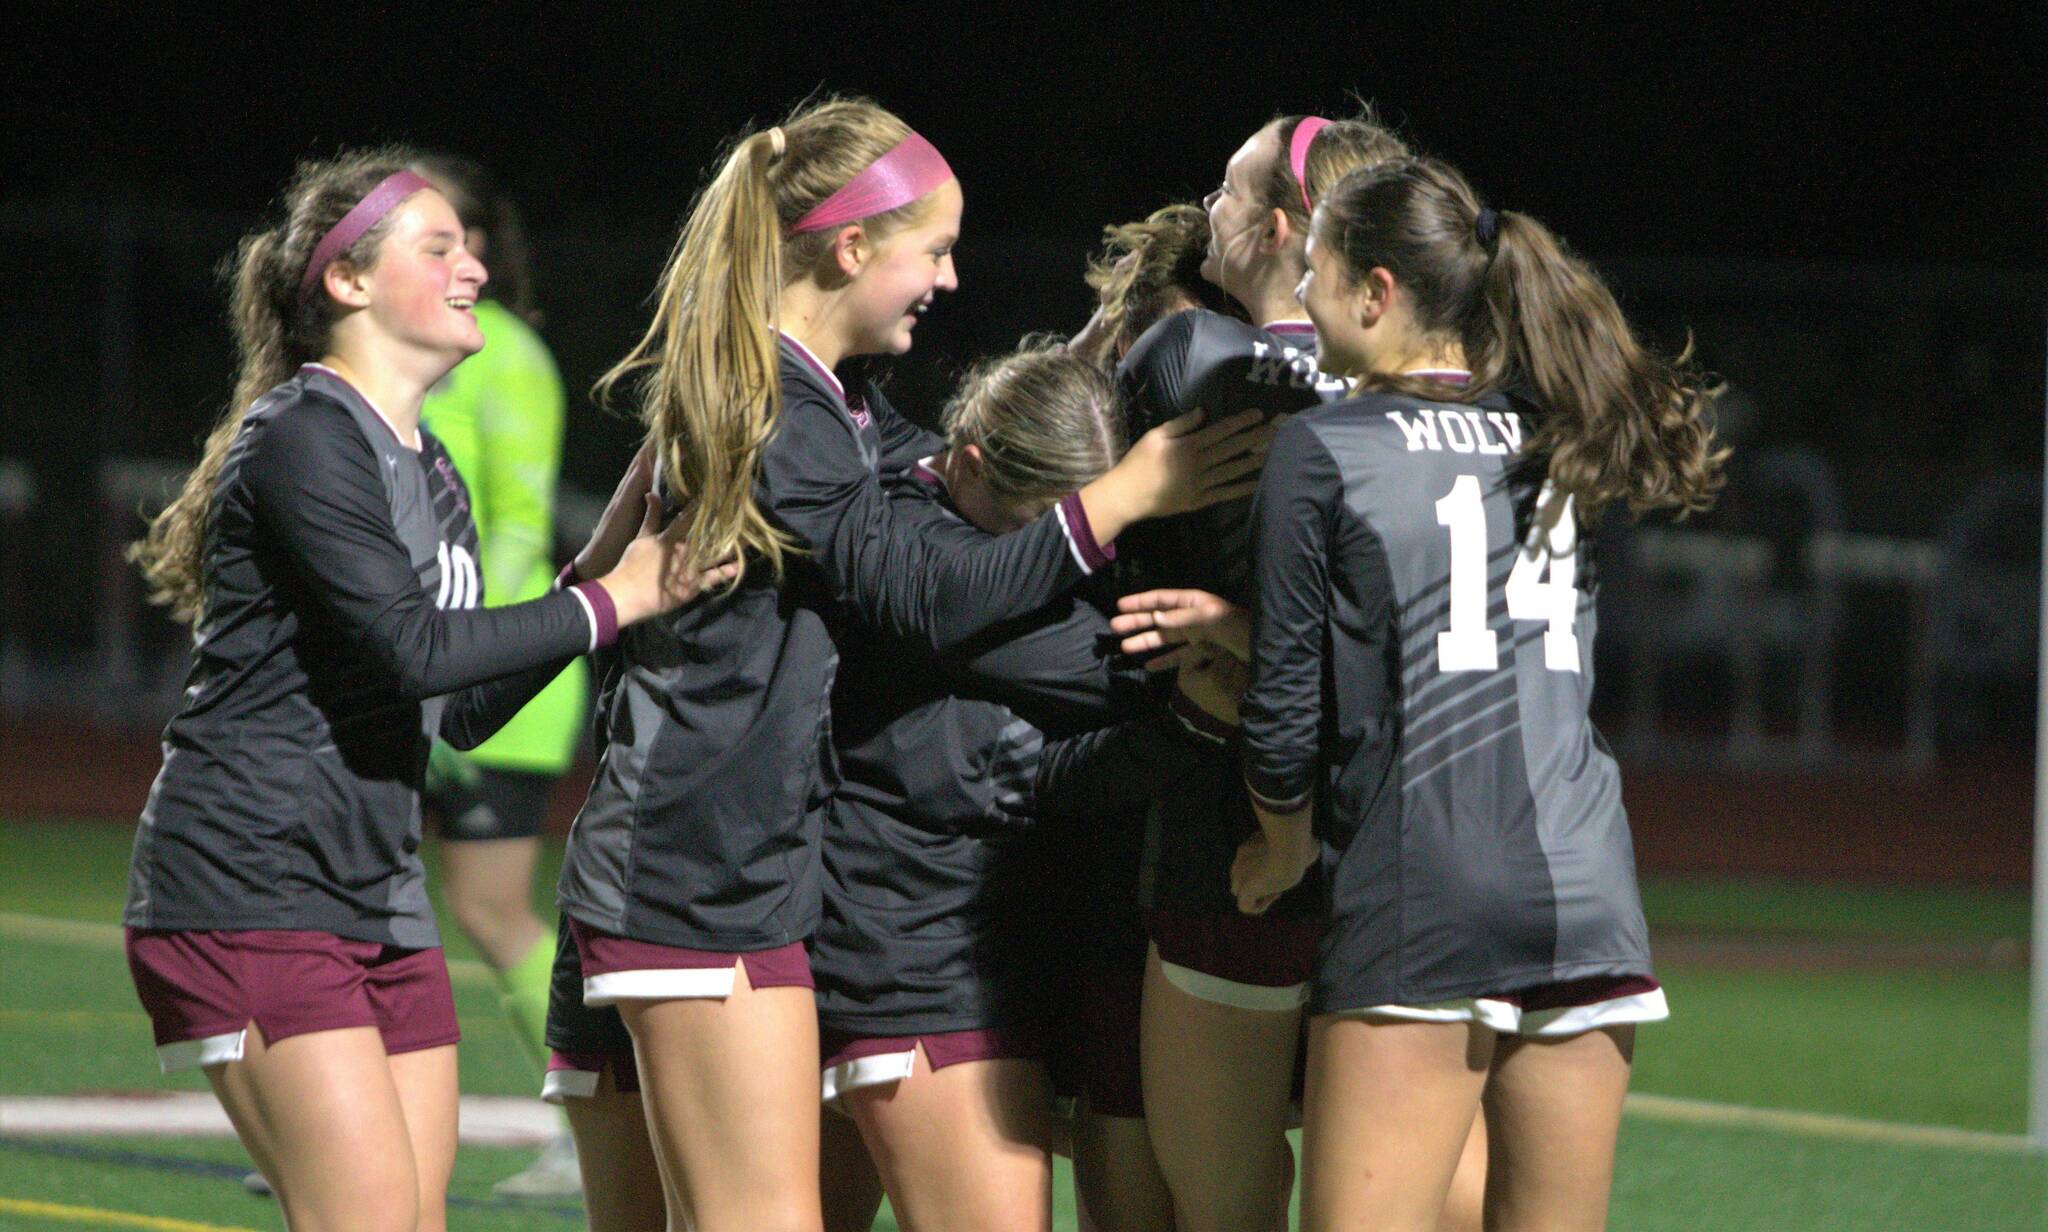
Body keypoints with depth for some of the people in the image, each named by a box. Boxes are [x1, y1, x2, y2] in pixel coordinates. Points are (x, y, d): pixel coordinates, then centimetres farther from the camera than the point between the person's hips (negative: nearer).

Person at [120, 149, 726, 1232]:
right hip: (252, 889, -9)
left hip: (379, 896, 9)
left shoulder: (430, 471, 18)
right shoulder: (302, 441, -11)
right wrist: (609, 602, -13)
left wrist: (611, 574, 6)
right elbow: (411, 648, -21)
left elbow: (463, 711, 16)